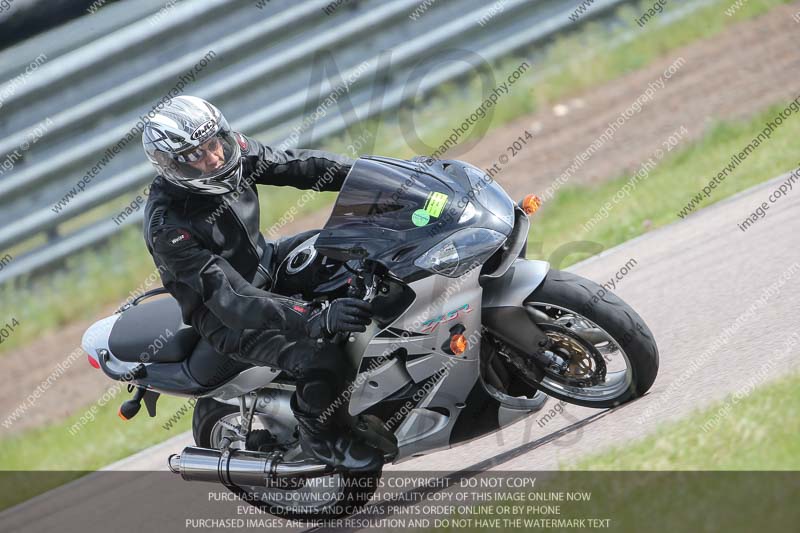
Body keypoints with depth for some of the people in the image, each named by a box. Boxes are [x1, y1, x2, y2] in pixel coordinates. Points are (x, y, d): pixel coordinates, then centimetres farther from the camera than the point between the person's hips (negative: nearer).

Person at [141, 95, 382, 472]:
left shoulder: (233, 152, -13)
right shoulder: (168, 228, -33)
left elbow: (295, 165, -2)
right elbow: (233, 302, -38)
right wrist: (316, 319, -48)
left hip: (265, 262, 8)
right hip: (227, 318, -8)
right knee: (321, 360, -28)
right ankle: (319, 437, 3)